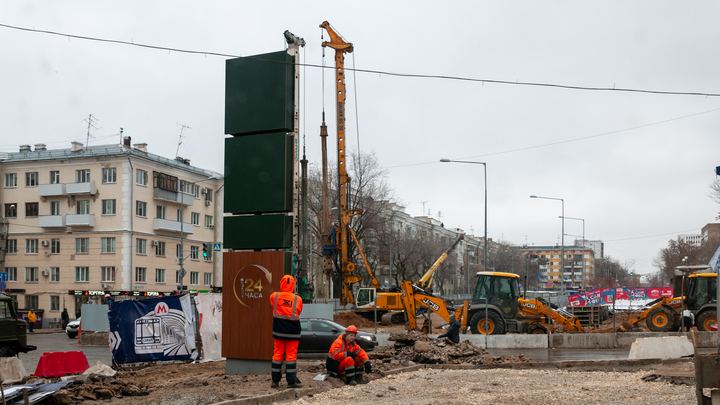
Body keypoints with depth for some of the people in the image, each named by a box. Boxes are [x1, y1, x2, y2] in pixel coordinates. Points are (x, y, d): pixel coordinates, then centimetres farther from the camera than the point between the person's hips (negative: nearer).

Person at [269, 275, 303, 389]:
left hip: (278, 330, 2)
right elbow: (298, 312, 6)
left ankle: (275, 380, 14)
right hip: (292, 331, -2)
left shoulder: (274, 297, -5)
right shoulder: (297, 299, -8)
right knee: (291, 354, 3)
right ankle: (291, 381, 3)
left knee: (278, 353, 10)